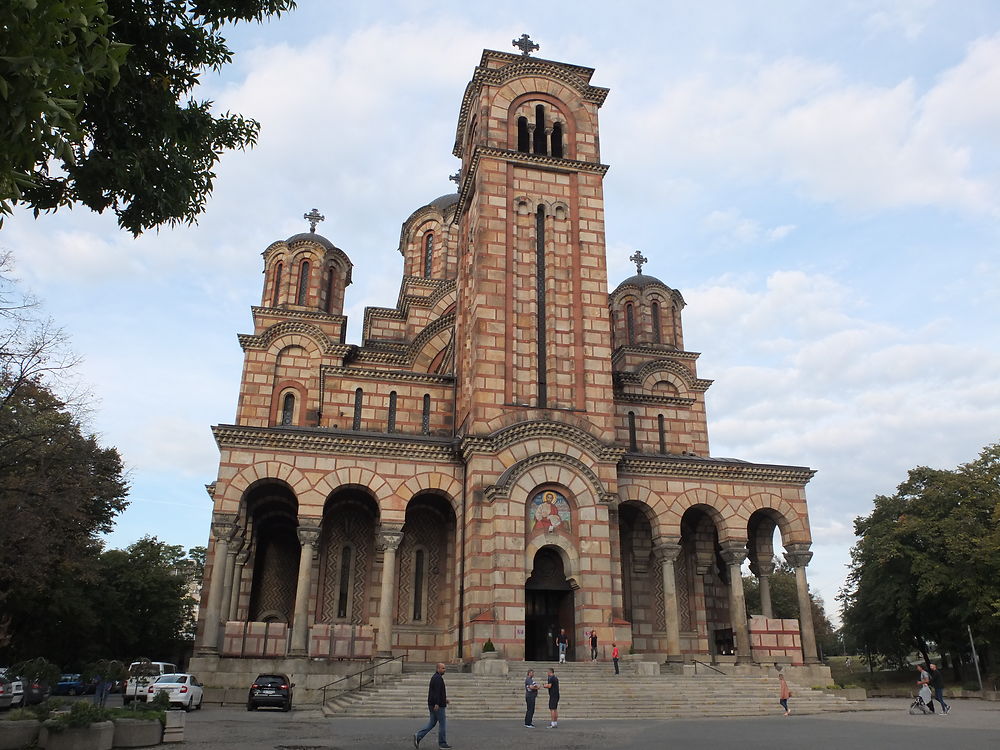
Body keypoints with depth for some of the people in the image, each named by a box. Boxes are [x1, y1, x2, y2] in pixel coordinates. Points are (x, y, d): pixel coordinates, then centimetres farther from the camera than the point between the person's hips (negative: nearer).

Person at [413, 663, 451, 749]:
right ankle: (442, 743, 7)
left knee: (432, 723, 12)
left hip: (432, 705, 10)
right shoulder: (438, 678, -15)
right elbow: (437, 691, -24)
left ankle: (418, 736, 4)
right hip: (438, 705, -10)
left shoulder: (435, 677, 17)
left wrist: (444, 699, 27)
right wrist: (437, 703, -30)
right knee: (442, 723, 0)